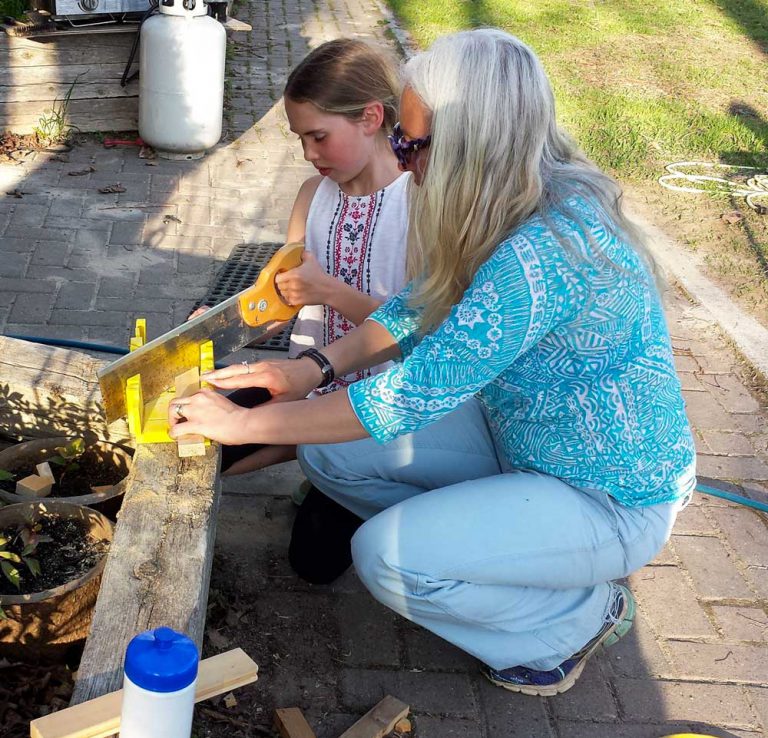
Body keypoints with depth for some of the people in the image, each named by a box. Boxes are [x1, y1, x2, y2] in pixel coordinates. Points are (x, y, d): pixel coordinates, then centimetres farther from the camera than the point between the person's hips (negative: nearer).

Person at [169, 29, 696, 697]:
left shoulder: (549, 246, -34)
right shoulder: (517, 204, -6)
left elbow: (413, 394, -33)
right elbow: (421, 304, 7)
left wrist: (245, 424, -24)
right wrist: (315, 367, -7)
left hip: (611, 499, -8)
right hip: (518, 436, 8)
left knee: (386, 558, -21)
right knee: (330, 453, -1)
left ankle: (581, 616, 3)